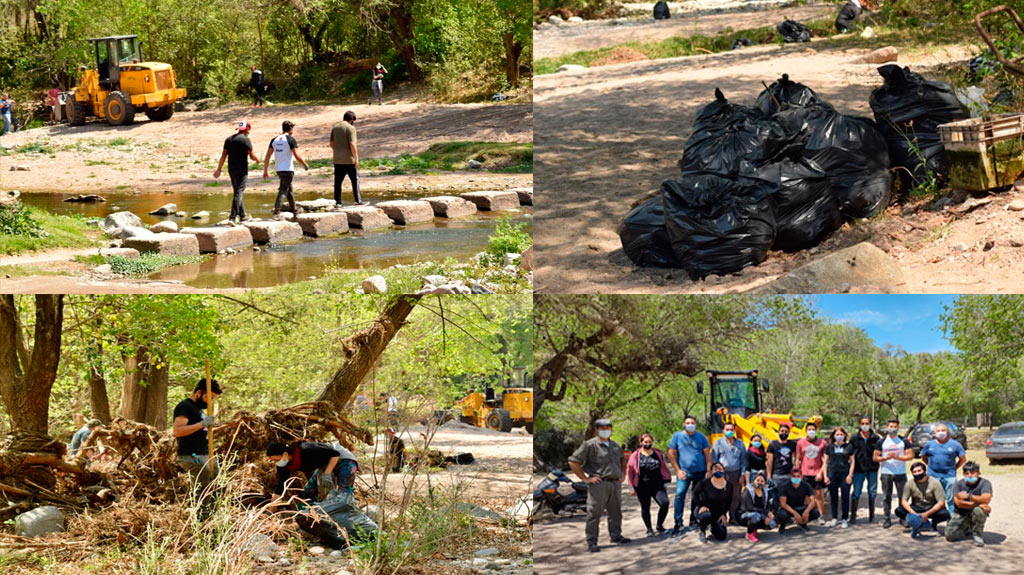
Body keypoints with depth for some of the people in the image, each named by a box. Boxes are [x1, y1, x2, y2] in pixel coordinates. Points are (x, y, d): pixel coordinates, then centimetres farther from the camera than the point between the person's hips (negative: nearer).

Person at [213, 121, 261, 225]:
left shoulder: (229, 139, 12)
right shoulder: (245, 139, -9)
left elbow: (224, 155, 9)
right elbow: (251, 155, -9)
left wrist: (219, 169, 8)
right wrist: (257, 160, 13)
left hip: (231, 170, 7)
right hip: (241, 170, -7)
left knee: (237, 192, 17)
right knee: (238, 193, -9)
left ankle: (242, 215, 26)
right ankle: (232, 217, -17)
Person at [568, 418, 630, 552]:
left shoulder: (615, 446, 17)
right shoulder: (590, 445, -5)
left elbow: (622, 459, 37)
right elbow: (573, 461, -9)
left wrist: (623, 473, 21)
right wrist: (585, 478, -11)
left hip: (615, 483, 6)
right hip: (598, 484, -6)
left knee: (615, 511, 12)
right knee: (594, 513, -6)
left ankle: (616, 535, 25)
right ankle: (591, 542, -3)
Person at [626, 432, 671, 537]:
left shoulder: (658, 454, 8)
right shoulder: (636, 456, 0)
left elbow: (664, 468, 15)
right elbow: (629, 471, 2)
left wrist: (665, 482, 9)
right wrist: (633, 487, 0)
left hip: (657, 485, 1)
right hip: (642, 487, -1)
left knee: (664, 503, -14)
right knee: (645, 508, 5)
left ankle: (660, 525, 5)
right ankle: (649, 529, 20)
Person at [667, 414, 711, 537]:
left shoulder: (701, 437, 5)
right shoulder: (677, 436, 3)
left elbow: (707, 454, 6)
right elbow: (671, 454, 3)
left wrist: (709, 471, -2)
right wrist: (678, 470, -4)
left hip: (700, 472, 2)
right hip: (684, 472, -2)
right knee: (679, 495, -15)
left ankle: (693, 522, 20)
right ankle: (678, 524, -12)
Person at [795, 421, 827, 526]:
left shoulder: (822, 443, 2)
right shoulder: (801, 443, 5)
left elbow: (825, 460, 4)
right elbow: (798, 459, 8)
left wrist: (821, 472, -5)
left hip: (818, 473, -1)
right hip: (805, 474, 1)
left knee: (819, 495, 2)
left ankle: (821, 516, 9)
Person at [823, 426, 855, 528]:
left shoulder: (849, 446, 6)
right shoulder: (830, 447, 8)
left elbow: (852, 461, 7)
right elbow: (825, 462, 8)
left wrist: (850, 475, -3)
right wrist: (825, 476, 0)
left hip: (845, 474, -1)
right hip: (832, 474, 1)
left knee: (845, 497, 0)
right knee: (833, 497, 5)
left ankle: (845, 519, 8)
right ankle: (834, 519, 15)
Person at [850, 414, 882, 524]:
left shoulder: (876, 438, 1)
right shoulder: (855, 438, 2)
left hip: (872, 469, 0)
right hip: (859, 469, 0)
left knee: (872, 493, 7)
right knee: (856, 493, 1)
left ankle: (871, 515, 18)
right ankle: (853, 516, 9)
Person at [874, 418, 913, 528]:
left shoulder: (904, 441, 7)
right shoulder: (882, 442, 7)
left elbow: (910, 456, 0)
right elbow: (875, 457, 5)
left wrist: (897, 457, -15)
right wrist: (885, 458, -14)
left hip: (901, 473, 0)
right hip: (886, 473, 0)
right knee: (886, 497, 1)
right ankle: (887, 519, 6)